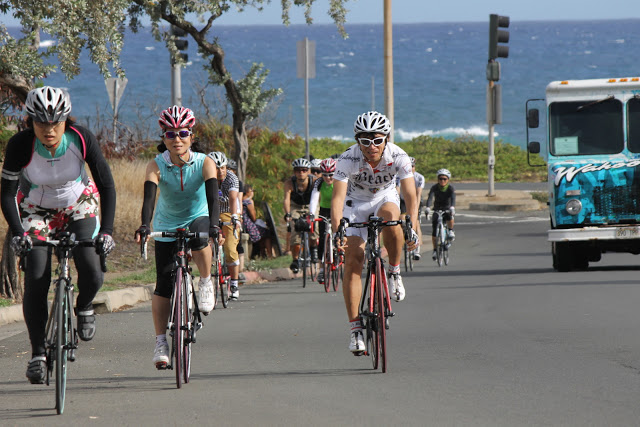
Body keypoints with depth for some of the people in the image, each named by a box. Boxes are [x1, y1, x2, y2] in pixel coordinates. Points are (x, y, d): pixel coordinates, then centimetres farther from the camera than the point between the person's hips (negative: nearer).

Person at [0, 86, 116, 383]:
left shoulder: (82, 139, -26)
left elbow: (107, 185, -20)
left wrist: (106, 231, -30)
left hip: (79, 205, 0)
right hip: (36, 210, 0)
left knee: (92, 272, -21)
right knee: (36, 280, -15)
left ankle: (84, 308, 14)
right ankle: (38, 354, -3)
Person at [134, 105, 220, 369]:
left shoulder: (204, 163, -18)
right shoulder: (156, 166, -18)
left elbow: (213, 195, -30)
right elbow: (149, 197, -31)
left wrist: (213, 224, -48)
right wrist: (144, 225, -49)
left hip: (198, 218, -1)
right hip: (167, 227, 1)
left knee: (198, 235, -38)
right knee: (163, 285, -6)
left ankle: (206, 283, -14)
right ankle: (161, 342, 3)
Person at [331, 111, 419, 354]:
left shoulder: (398, 157, -27)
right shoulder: (348, 159, -29)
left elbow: (410, 195, -31)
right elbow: (338, 197, -35)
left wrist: (412, 228, -46)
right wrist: (337, 230, -50)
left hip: (385, 198, 0)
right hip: (356, 202, 0)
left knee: (390, 216, -36)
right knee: (352, 260, -14)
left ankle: (394, 271, -12)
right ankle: (355, 328, -10)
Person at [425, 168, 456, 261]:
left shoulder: (451, 188, -14)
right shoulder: (434, 187, -13)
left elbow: (453, 198, -31)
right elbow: (430, 197, -28)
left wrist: (452, 207, -51)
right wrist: (427, 207, -46)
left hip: (447, 209, -1)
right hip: (437, 209, 1)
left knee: (449, 217, -36)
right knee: (434, 230, -10)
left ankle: (451, 231, -8)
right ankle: (435, 250, 2)